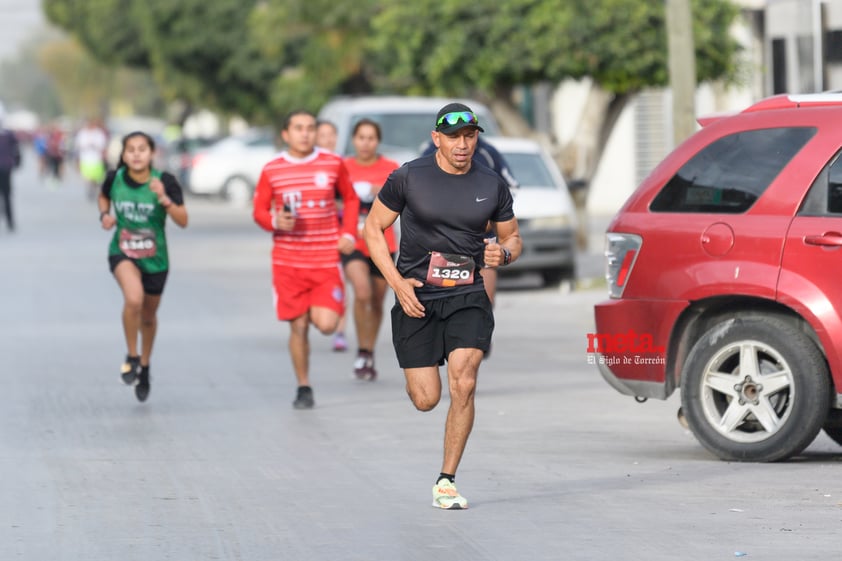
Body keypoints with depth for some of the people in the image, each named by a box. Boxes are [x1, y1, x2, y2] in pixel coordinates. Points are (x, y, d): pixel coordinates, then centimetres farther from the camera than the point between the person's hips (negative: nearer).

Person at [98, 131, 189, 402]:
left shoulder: (165, 181, -15)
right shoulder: (115, 178, -10)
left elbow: (183, 221, -17)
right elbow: (103, 197, 13)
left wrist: (164, 199, -32)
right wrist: (104, 214, -7)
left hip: (155, 258, 1)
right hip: (122, 254, -1)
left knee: (148, 316, 17)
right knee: (133, 298, -30)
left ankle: (144, 367, 43)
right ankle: (132, 356, -7)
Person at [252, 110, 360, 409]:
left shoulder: (333, 164, 2)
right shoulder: (272, 170, 0)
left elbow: (350, 199, 15)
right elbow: (259, 211, 6)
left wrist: (348, 234, 1)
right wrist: (275, 222, -16)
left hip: (326, 260, 0)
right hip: (288, 261, 0)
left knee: (326, 324, -14)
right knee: (298, 326, 2)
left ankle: (318, 312, 24)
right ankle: (303, 388, 18)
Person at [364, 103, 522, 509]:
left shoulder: (492, 186, 3)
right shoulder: (408, 178, -4)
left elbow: (512, 237, 16)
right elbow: (373, 228, 3)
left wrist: (503, 254, -9)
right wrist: (396, 281, -8)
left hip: (468, 297, 1)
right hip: (416, 297, -1)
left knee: (463, 387, -17)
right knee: (426, 400, -3)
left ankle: (446, 482, -6)